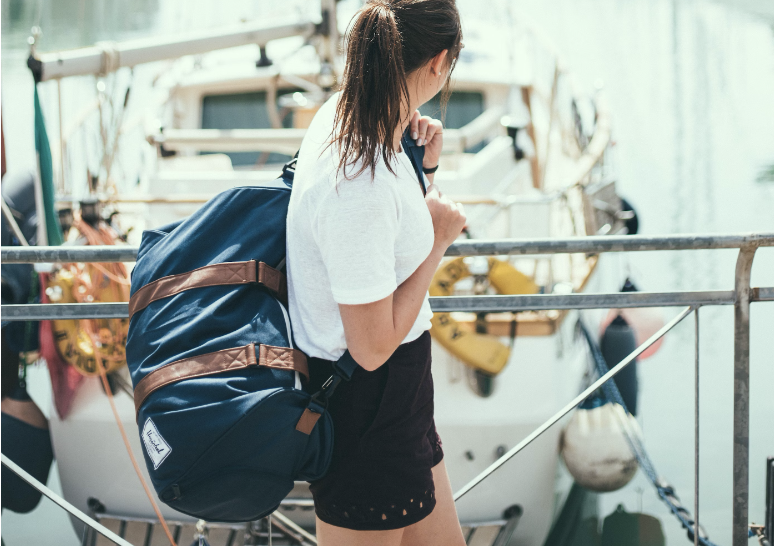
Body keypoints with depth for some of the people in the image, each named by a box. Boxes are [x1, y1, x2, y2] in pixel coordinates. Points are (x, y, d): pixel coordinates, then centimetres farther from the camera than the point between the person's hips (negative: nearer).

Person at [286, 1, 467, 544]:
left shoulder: (339, 115, -2)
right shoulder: (363, 187, -31)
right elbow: (373, 346, -25)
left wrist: (424, 169, -2)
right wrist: (439, 239, -16)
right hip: (364, 411, -10)